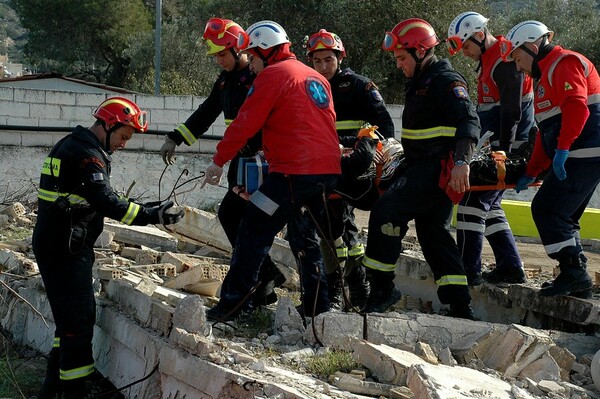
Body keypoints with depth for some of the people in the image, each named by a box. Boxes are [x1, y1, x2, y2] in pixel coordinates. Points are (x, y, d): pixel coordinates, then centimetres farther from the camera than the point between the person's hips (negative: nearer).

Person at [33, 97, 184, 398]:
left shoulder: (71, 145, 17)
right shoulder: (87, 154, -16)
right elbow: (107, 202, -25)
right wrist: (152, 216, -26)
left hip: (57, 246, 10)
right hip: (65, 250, -10)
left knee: (72, 317, 16)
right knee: (79, 320, -7)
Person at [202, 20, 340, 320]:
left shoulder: (272, 74, -5)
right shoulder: (316, 77, 20)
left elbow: (245, 124, -7)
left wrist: (218, 161, 3)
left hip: (295, 172, -9)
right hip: (327, 170, 9)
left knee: (254, 232, -2)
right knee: (304, 235, 22)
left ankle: (232, 304, -3)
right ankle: (317, 306, 23)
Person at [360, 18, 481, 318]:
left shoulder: (446, 80, -12)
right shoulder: (420, 82, 20)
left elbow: (468, 121, -24)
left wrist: (461, 161, -36)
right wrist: (405, 161, 32)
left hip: (438, 170, -11)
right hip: (422, 168, 11)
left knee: (385, 211, -19)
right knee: (434, 234, 11)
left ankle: (382, 287, -13)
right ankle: (460, 308, 14)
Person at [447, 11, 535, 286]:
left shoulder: (505, 62, -16)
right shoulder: (488, 60, 16)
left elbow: (511, 112, -20)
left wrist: (502, 153, -21)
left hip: (506, 147, -10)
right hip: (492, 146, 10)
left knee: (473, 202, -10)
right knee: (489, 206, 13)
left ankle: (468, 271, -8)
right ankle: (510, 268, 15)